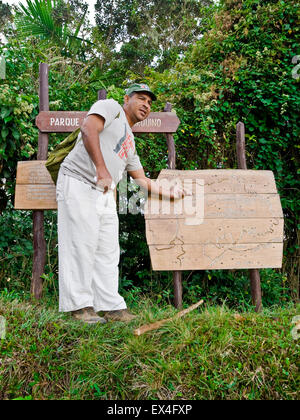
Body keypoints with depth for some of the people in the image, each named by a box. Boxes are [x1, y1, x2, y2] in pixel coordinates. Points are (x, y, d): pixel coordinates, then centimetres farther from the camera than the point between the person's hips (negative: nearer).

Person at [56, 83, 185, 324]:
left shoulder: (131, 144, 27)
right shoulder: (110, 107, 6)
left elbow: (142, 181, 31)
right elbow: (89, 129, -15)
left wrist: (169, 193, 29)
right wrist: (101, 168, -26)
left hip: (105, 195, 8)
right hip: (78, 185, -8)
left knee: (108, 252, 6)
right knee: (81, 245, -6)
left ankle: (110, 306, 13)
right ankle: (79, 305, 1)